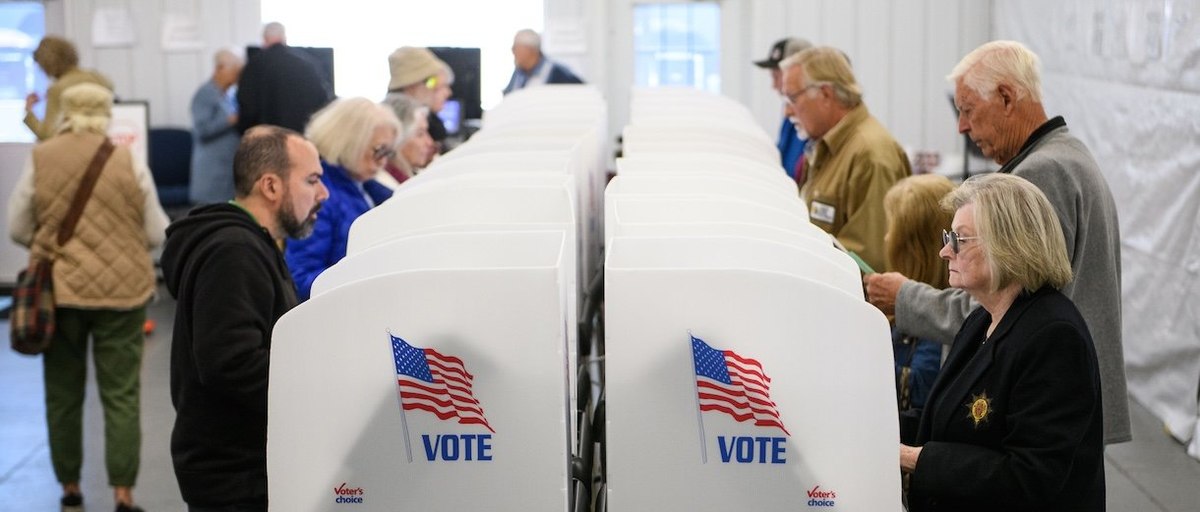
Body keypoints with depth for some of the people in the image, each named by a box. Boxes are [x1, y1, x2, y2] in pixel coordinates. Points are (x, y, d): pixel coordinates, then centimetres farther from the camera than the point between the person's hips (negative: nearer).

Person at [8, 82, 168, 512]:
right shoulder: (128, 161, -5)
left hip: (58, 291, 1)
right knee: (122, 395, 4)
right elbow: (157, 233, 0)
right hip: (122, 291, -1)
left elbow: (17, 227, 3)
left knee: (63, 392, 14)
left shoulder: (40, 159, -3)